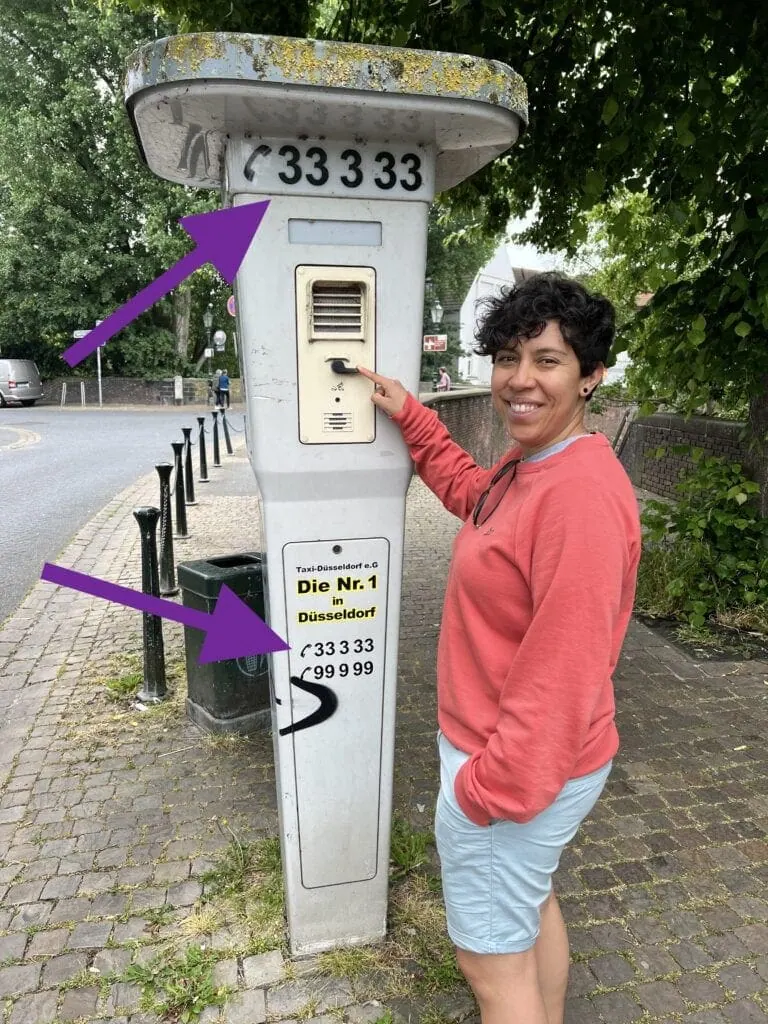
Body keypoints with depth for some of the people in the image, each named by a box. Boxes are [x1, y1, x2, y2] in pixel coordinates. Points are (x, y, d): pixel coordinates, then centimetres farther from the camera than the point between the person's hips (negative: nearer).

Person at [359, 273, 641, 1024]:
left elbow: (564, 669, -29)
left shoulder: (581, 492, -29)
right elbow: (468, 492, 24)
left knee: (491, 958, 13)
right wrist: (410, 418, 17)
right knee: (531, 903, 30)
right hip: (524, 760, 10)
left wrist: (491, 786, -19)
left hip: (517, 769, -9)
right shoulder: (527, 467, 2)